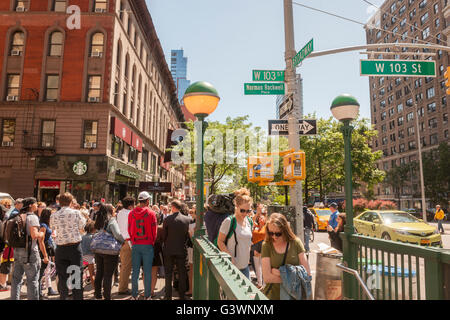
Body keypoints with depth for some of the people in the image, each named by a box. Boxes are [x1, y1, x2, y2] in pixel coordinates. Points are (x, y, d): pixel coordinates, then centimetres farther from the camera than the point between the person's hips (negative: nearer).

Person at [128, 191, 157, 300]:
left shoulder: (131, 213, 1)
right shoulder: (151, 213, -8)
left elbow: (129, 229, 6)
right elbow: (154, 230, -4)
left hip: (135, 245, 3)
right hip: (147, 245, -3)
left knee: (135, 271, 10)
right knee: (147, 271, 5)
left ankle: (134, 295, 16)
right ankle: (147, 295, 10)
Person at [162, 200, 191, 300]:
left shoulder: (167, 219, -12)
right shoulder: (188, 219, -7)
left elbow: (164, 235, -3)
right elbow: (188, 235, 1)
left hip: (169, 250, -1)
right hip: (182, 250, 1)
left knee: (168, 274, 12)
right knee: (182, 274, 12)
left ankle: (168, 296, 18)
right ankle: (182, 295, 18)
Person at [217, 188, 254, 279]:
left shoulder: (249, 222, 7)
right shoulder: (229, 221, -13)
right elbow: (220, 242, -10)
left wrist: (248, 256, 13)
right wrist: (229, 257, -20)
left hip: (245, 265, 6)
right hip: (231, 265, -6)